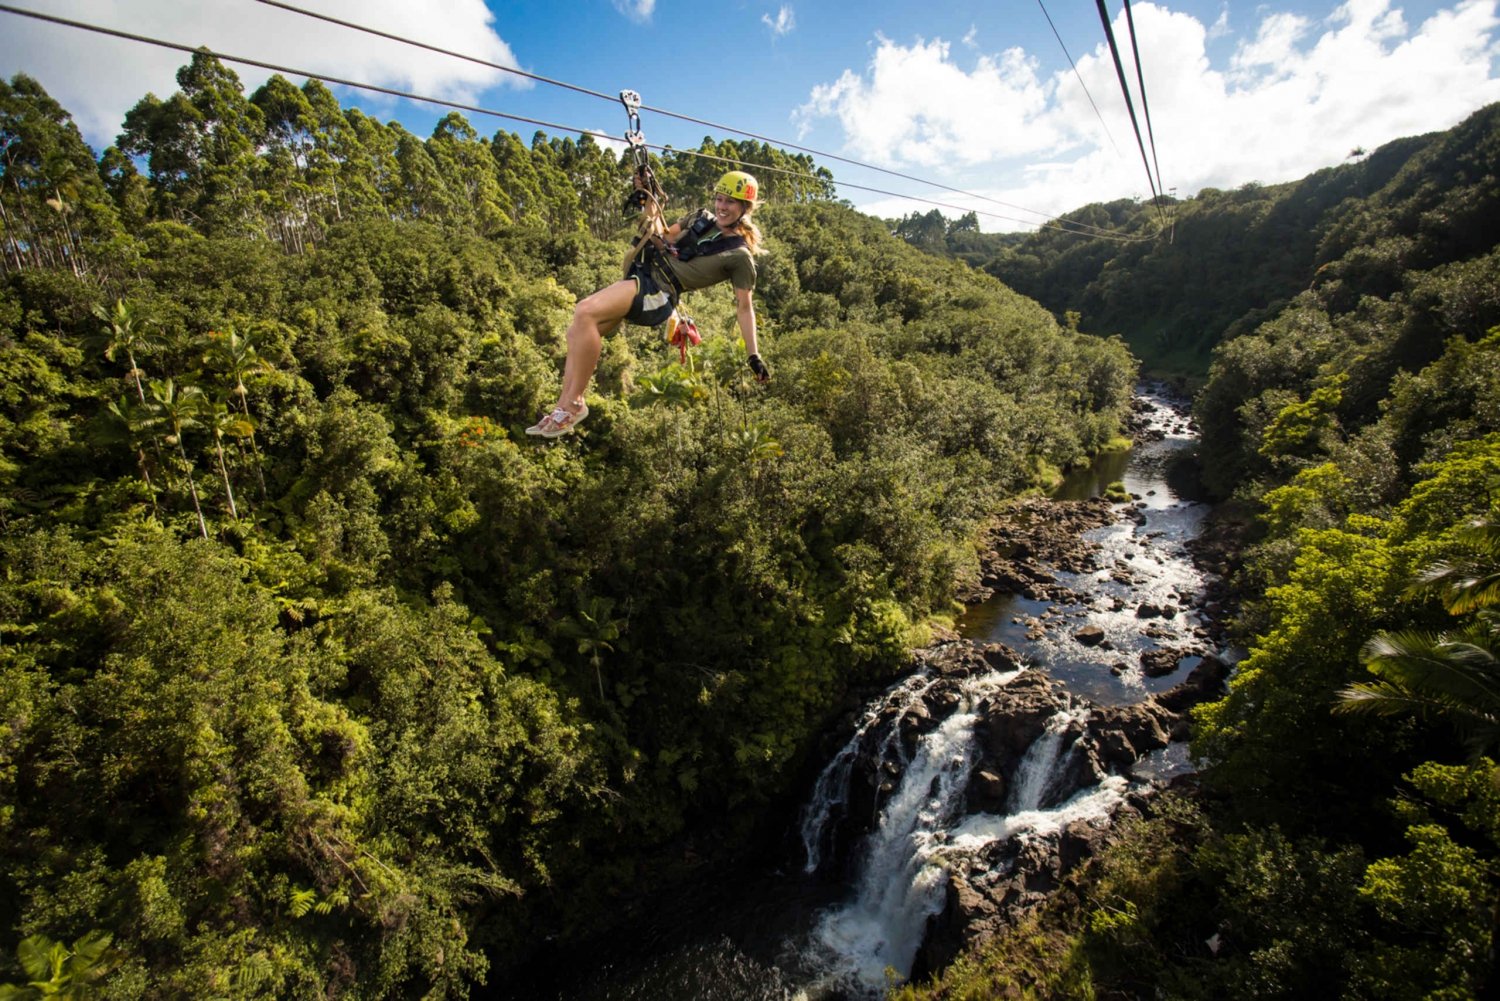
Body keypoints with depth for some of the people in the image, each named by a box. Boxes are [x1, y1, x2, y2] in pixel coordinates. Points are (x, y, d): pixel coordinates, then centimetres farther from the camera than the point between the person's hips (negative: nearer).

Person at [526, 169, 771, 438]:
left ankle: (574, 404, -20)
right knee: (577, 331, -1)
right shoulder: (702, 218, 17)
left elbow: (744, 307, -2)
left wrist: (754, 356, -5)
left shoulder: (740, 256, -2)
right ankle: (565, 407, 5)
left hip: (660, 294, -8)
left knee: (585, 312, -29)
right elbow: (662, 237, 25)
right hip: (642, 273, 8)